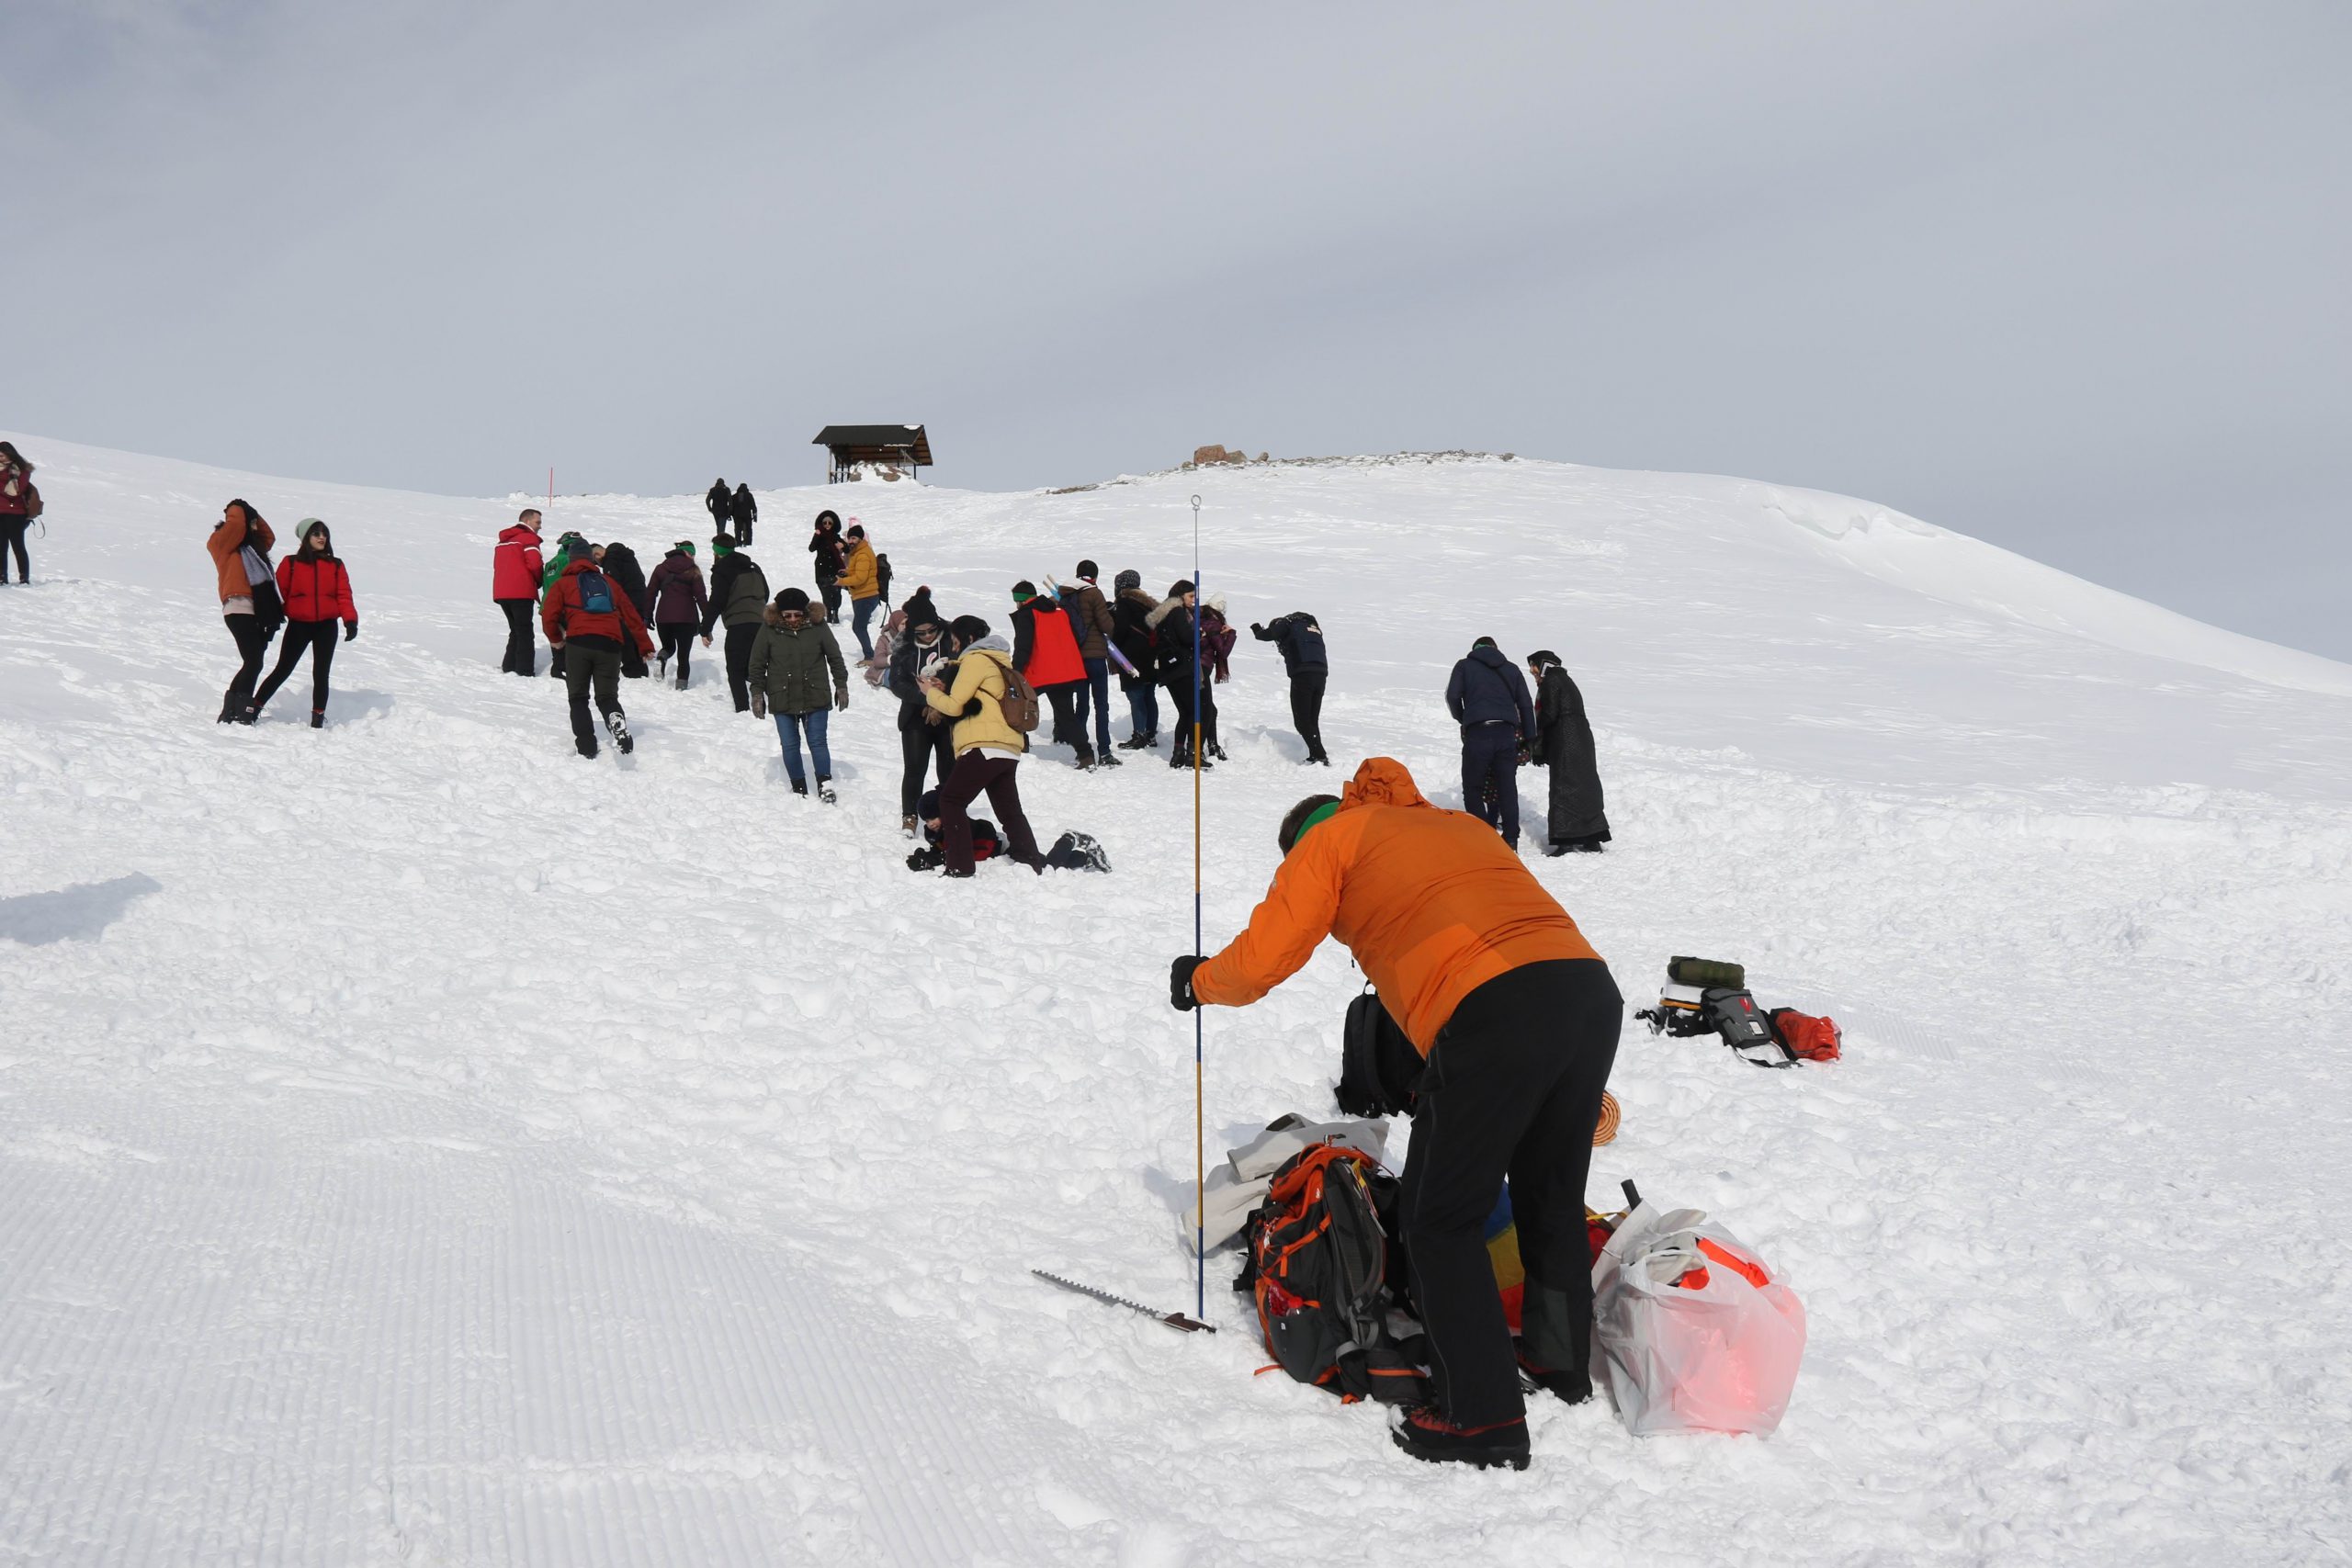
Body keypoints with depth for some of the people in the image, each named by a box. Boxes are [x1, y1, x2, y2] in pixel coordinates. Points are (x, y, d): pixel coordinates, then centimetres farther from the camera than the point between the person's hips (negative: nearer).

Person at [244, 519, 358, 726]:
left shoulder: (335, 565, 9)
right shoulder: (291, 563, 3)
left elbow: (344, 595, 3)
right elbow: (279, 591, 3)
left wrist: (350, 621, -10)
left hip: (326, 626, 2)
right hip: (298, 625, -2)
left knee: (320, 674, 5)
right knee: (282, 670, -3)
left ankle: (318, 721, 12)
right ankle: (253, 709, 4)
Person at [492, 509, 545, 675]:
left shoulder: (503, 540, 21)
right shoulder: (529, 538, -5)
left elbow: (497, 566, 20)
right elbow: (535, 564, -16)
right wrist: (540, 581, 4)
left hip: (501, 592, 7)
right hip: (521, 593, -7)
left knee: (516, 630, 18)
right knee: (525, 632, -3)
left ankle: (509, 666, 15)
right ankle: (525, 671, -7)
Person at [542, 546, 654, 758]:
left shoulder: (563, 584, 17)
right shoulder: (609, 583, 26)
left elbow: (548, 616, 6)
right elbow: (631, 616, 24)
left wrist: (556, 639, 24)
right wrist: (645, 647, 27)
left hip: (578, 643, -2)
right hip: (610, 645, 2)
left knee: (578, 698, 12)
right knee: (607, 697, 9)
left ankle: (586, 747, -2)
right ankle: (618, 727, -24)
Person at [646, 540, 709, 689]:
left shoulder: (660, 568, 8)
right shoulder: (693, 571, -2)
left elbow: (650, 593, 8)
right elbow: (701, 597, -5)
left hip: (663, 617, 3)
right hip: (686, 619, -2)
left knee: (669, 647, 23)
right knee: (683, 655, 4)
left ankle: (662, 658, -10)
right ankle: (681, 685, -11)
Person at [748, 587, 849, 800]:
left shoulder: (818, 626, -6)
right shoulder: (769, 629, -6)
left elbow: (835, 657, 6)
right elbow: (757, 664, 2)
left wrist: (841, 686, 7)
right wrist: (757, 693, 1)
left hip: (816, 697, -1)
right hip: (782, 700, 1)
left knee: (817, 742, -1)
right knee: (790, 745, 7)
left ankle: (825, 784, 11)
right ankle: (799, 786, 20)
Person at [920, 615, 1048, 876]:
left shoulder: (975, 659, -4)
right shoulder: (1000, 660, 25)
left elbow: (955, 706, -5)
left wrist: (931, 693, 12)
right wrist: (945, 689, 16)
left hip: (985, 746, -9)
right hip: (1009, 749, 9)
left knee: (950, 800, -4)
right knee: (1009, 808, 17)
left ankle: (960, 867, -10)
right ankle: (1031, 861, 18)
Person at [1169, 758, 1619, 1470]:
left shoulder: (1330, 838, 15)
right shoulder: (1456, 823, 33)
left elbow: (1262, 959, 8)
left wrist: (1199, 981, 29)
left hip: (1494, 1012, -7)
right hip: (1592, 988, 7)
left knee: (1440, 1221, 6)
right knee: (1551, 1197, 25)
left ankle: (1484, 1415, 6)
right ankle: (1562, 1364, 40)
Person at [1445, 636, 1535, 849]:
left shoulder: (1465, 666, 12)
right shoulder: (1511, 669, 19)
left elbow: (1453, 696, 0)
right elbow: (1526, 705, 16)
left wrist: (1462, 720, 19)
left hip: (1477, 732, -3)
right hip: (1507, 733, 3)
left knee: (1472, 787, 7)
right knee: (1507, 787, 8)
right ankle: (1510, 840, 6)